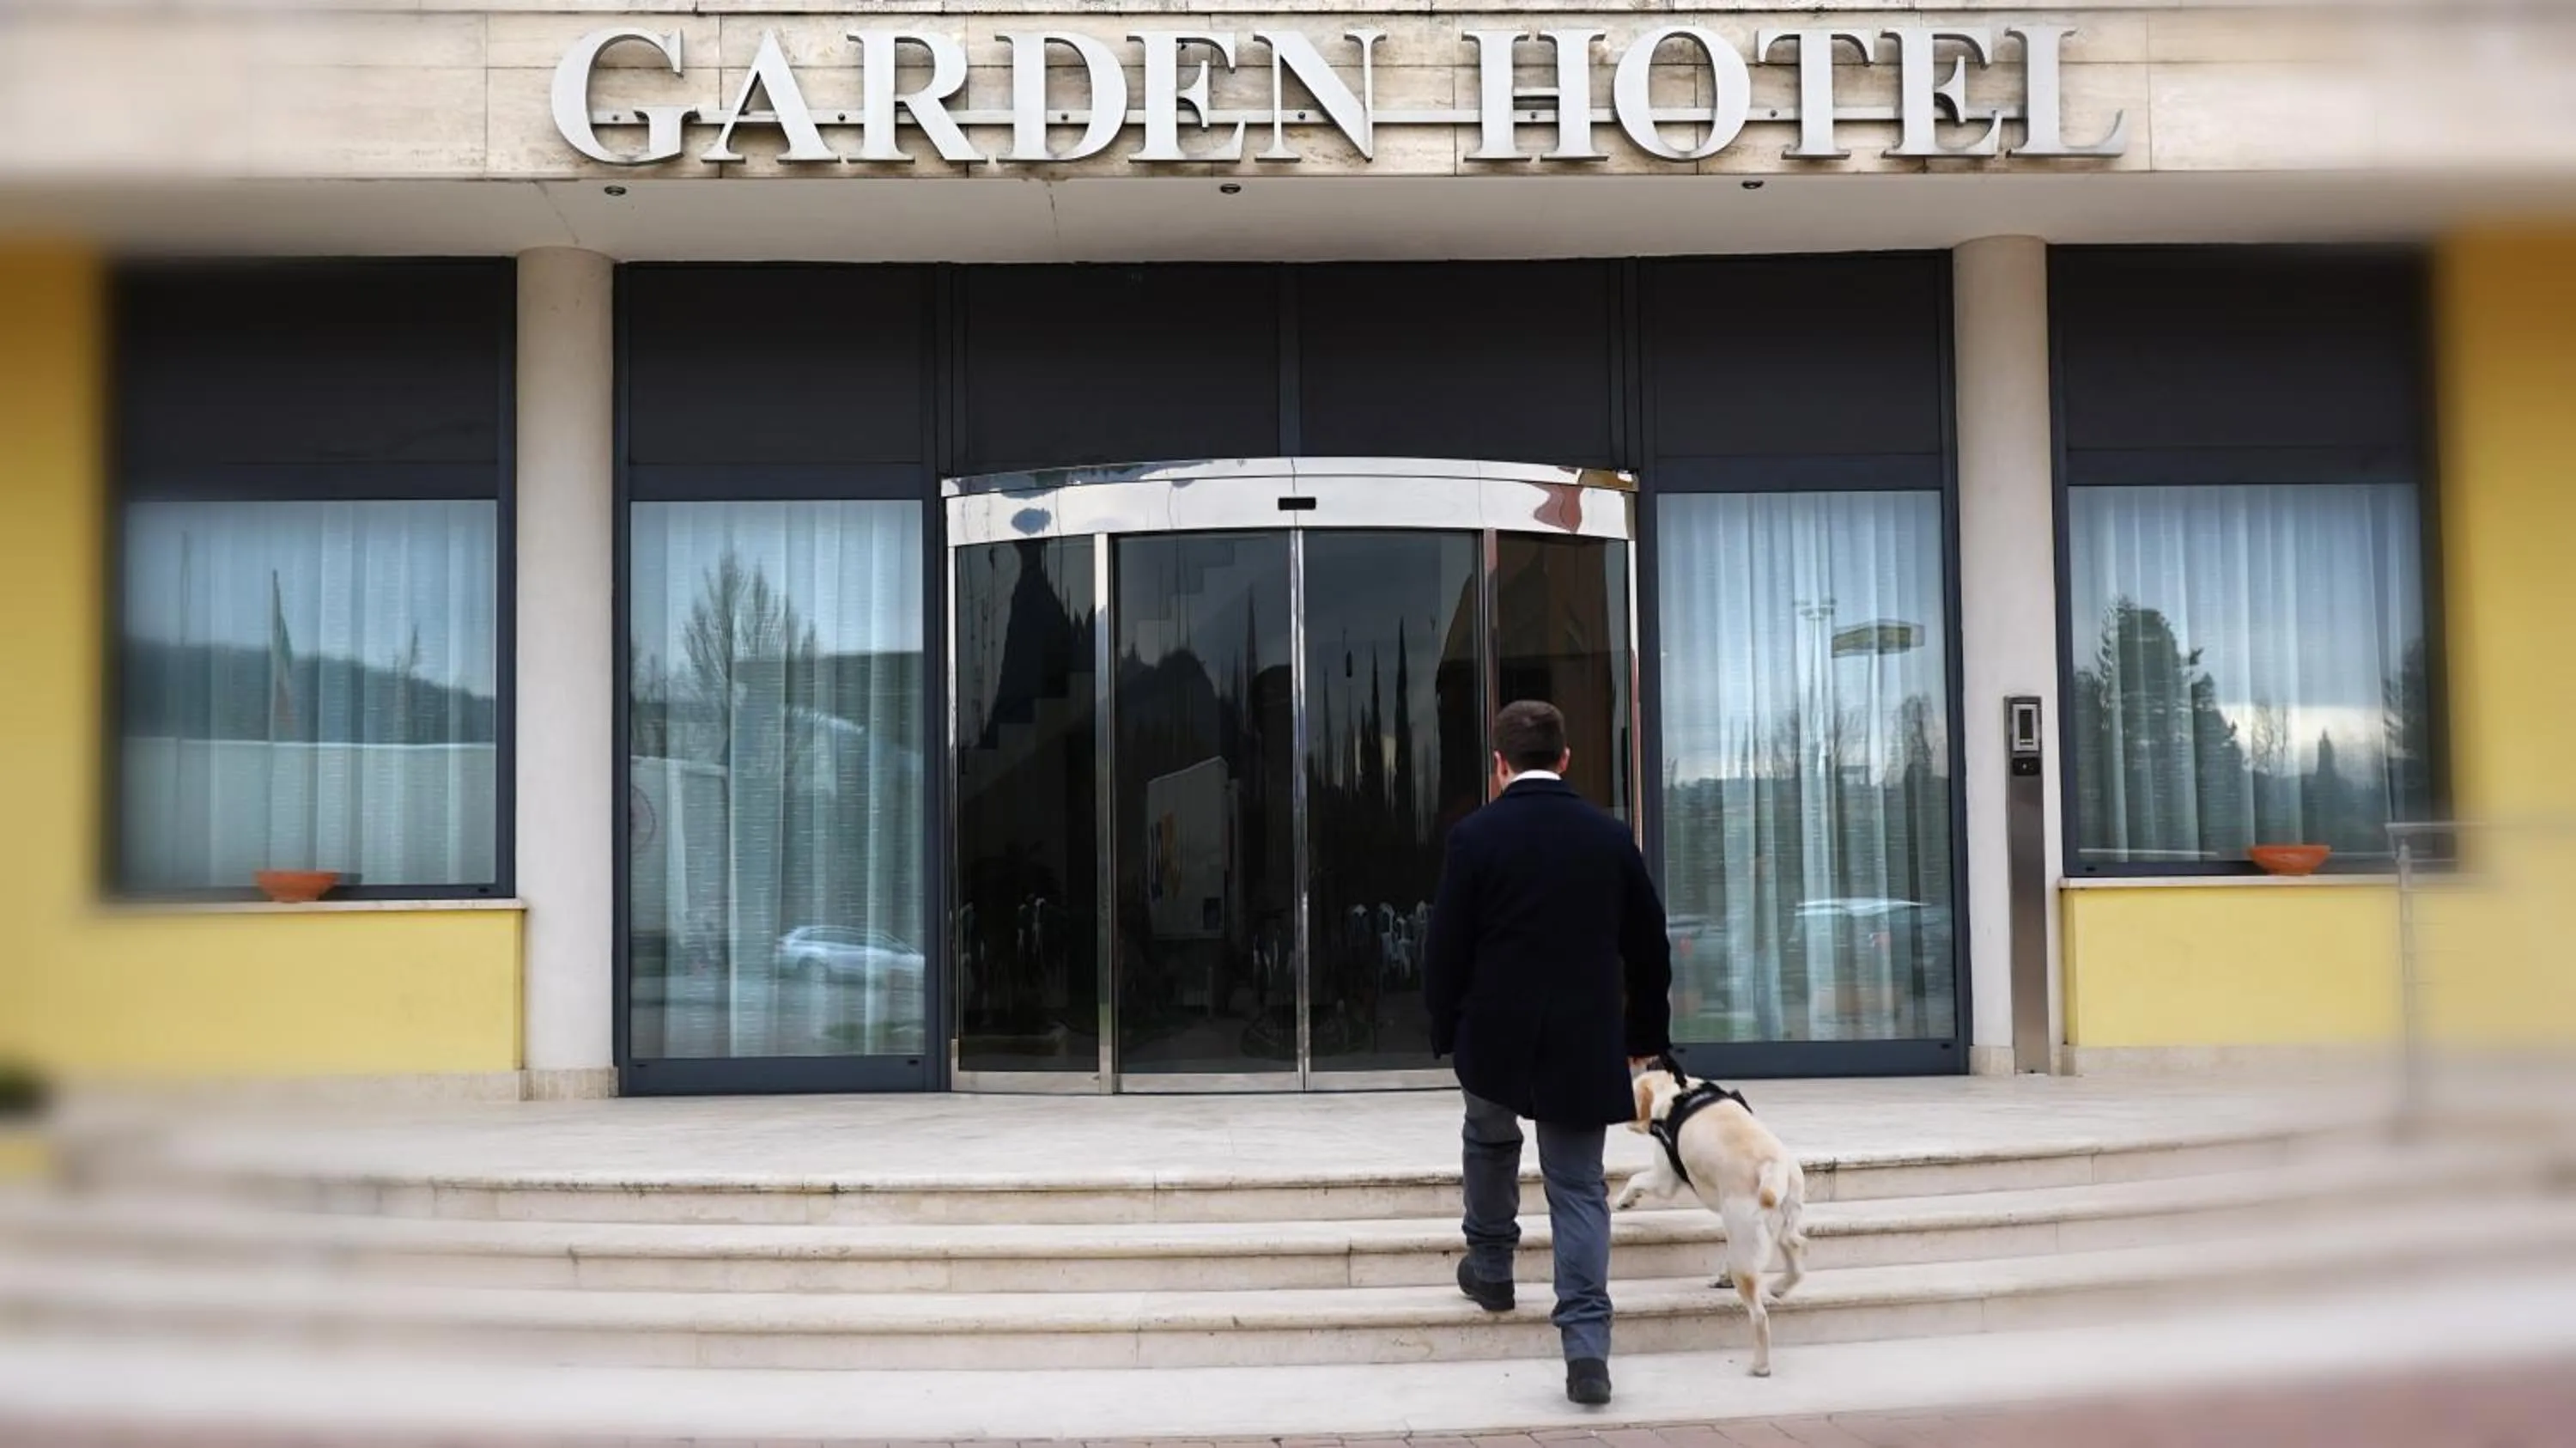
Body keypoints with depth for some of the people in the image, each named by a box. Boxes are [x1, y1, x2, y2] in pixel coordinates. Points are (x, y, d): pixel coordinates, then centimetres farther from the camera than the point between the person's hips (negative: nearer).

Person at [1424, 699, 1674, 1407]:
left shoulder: (1474, 836, -7)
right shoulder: (1611, 836, 2)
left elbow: (1446, 948, -6)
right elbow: (1648, 947, 8)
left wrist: (1445, 1031, 8)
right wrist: (1646, 1033, 19)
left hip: (1495, 1032, -1)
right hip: (1584, 1040, 2)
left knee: (1489, 1137, 29)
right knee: (1579, 1189, 4)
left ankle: (1490, 1264, 40)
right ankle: (1587, 1348, -5)